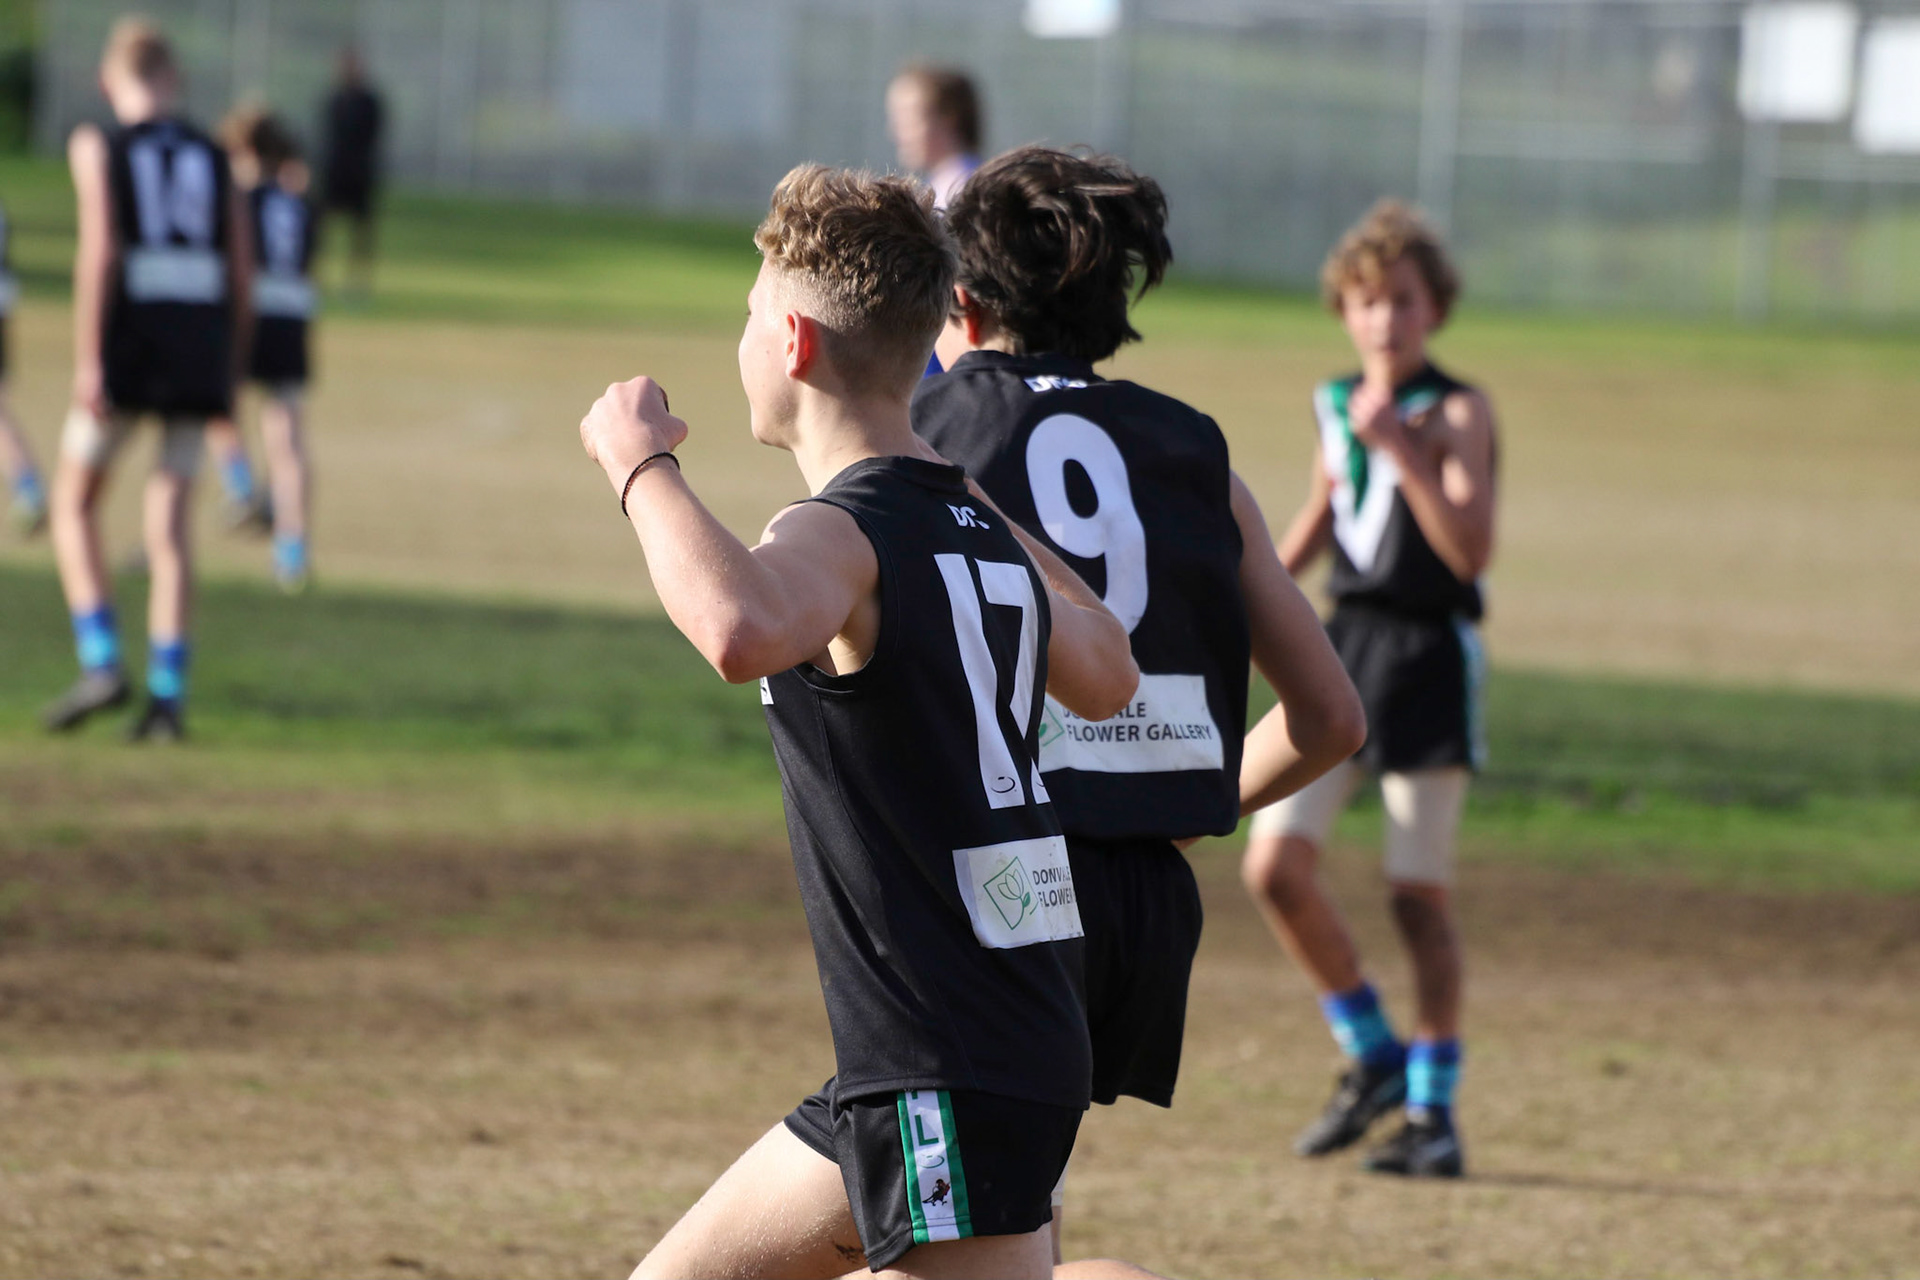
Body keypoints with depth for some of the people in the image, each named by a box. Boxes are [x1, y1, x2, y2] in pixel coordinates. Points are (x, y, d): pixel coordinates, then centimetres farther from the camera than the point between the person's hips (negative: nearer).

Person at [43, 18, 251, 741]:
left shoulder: (98, 147, 1)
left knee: (75, 502, 11)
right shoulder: (212, 158, 13)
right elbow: (241, 273, 9)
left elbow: (98, 249, -11)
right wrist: (226, 372, 17)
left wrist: (88, 361, -14)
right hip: (202, 345, 3)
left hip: (128, 344, -3)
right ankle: (167, 693, -4)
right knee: (169, 523, 4)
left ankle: (101, 663, -4)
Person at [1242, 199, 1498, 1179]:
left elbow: (1471, 549, -20)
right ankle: (1372, 1053, 14)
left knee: (1418, 895, -1)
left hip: (1427, 657, -5)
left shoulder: (1455, 412, -9)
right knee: (1274, 868, -4)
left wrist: (1402, 449, -27)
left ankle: (1433, 1108, 10)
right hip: (1341, 651, 6)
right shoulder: (1338, 405, 9)